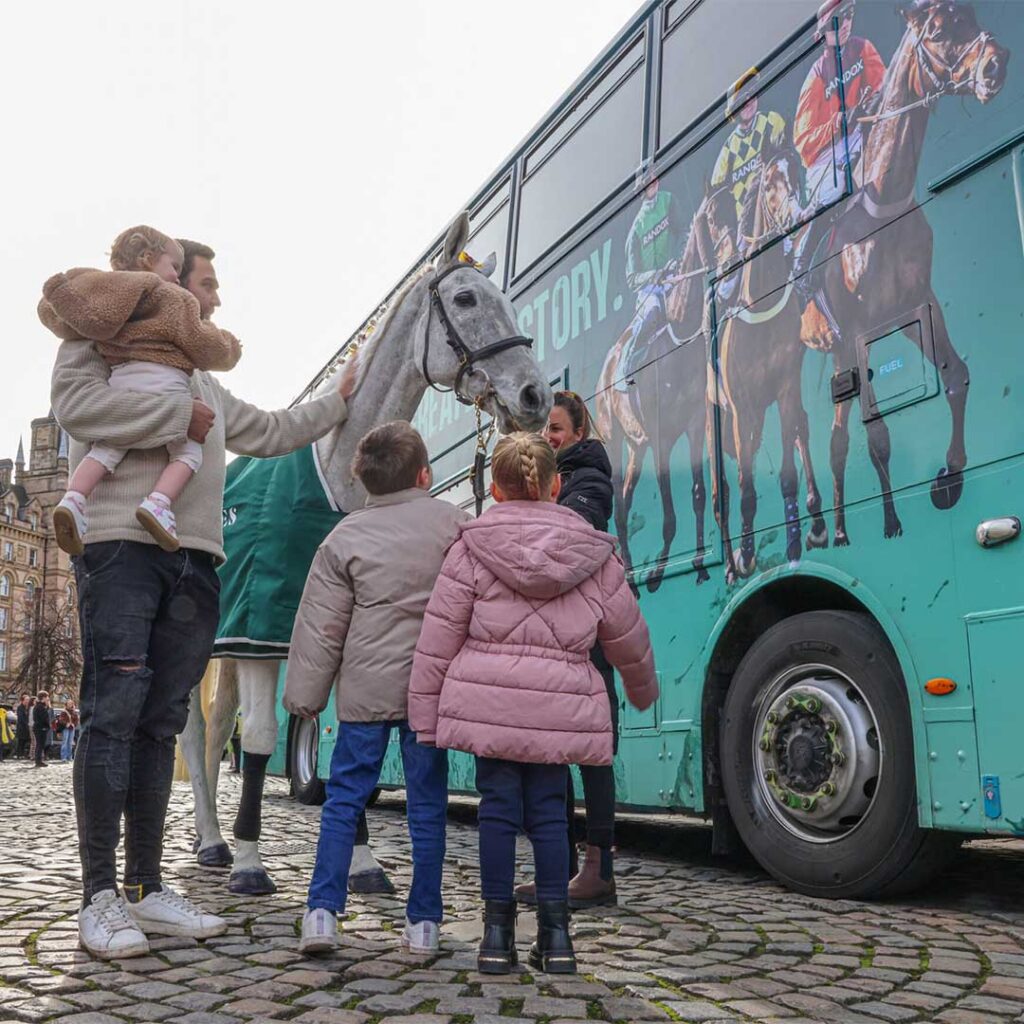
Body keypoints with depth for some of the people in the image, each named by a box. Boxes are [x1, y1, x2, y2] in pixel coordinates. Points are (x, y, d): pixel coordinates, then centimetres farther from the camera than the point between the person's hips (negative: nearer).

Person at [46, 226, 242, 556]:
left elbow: (51, 308, 26)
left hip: (120, 379, 5)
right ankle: (158, 502, -24)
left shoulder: (105, 294, 23)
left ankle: (74, 498, -15)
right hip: (164, 380, -5)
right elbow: (200, 343, 1)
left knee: (106, 447, 8)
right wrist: (228, 347, 20)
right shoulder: (173, 298, 6)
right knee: (188, 450, -1)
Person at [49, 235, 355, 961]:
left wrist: (339, 403, 39)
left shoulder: (206, 388, 30)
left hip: (195, 558, 7)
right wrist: (179, 417, -11)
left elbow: (270, 434, 36)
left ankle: (147, 889, 10)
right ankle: (100, 896, -4)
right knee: (114, 712, -10)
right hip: (122, 545, -7)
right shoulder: (102, 342, 9)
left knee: (161, 723, 5)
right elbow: (75, 402, -11)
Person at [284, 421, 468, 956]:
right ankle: (423, 921, 14)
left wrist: (304, 694, 8)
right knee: (427, 803, 8)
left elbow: (321, 626, 1)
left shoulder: (345, 536, 0)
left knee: (344, 797, 9)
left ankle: (322, 911, 3)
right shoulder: (454, 522, 0)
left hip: (366, 690, 0)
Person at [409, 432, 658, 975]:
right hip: (560, 706, 1)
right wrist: (644, 690, 34)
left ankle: (498, 931, 14)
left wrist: (425, 712, 7)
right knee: (549, 811, 12)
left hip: (488, 699, -1)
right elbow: (628, 637, 16)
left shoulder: (472, 548, 2)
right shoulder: (595, 554, 8)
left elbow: (439, 636, 1)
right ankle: (555, 933, 15)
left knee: (498, 809, 8)